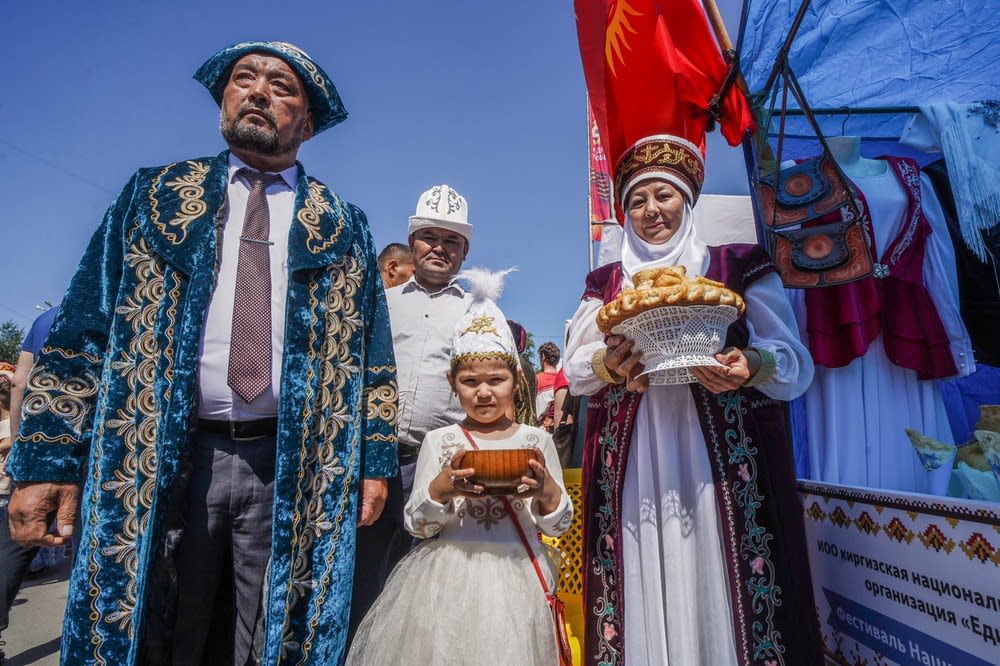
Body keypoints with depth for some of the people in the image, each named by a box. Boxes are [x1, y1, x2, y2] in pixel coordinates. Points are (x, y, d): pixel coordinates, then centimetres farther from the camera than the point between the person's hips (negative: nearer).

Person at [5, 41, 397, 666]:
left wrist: (375, 461, -1)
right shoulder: (156, 195, 10)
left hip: (295, 470, 0)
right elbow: (81, 331, 6)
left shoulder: (343, 225, 8)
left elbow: (372, 351, 4)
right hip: (158, 461, 1)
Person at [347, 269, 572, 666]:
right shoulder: (439, 441, 1)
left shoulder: (537, 440, 2)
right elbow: (417, 525, 0)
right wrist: (443, 487, -19)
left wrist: (547, 489, -18)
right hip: (450, 579, 0)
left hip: (517, 577, 1)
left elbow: (558, 526, 3)